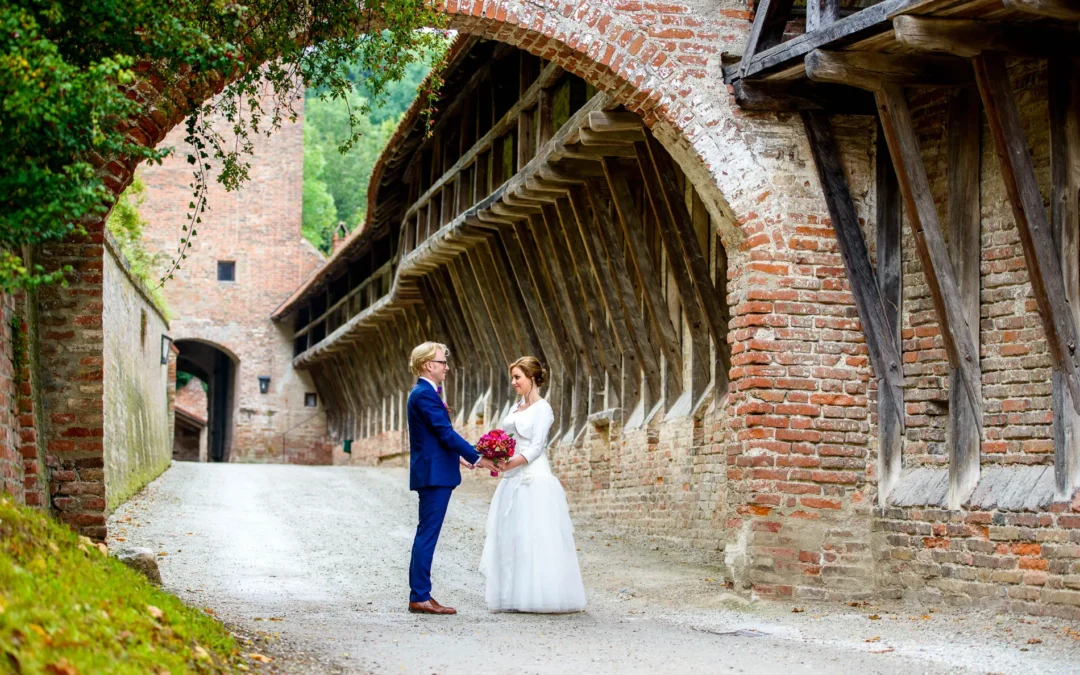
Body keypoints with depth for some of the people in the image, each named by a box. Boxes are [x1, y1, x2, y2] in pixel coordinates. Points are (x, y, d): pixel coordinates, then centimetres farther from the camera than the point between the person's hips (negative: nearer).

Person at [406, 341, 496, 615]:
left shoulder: (423, 393, 16)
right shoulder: (425, 394, -15)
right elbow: (445, 432, -19)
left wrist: (459, 456, 23)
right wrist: (477, 458, -17)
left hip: (432, 472, 11)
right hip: (434, 473, -11)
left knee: (426, 534, 12)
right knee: (428, 534, -7)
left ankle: (419, 595, 16)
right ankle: (420, 597, -4)